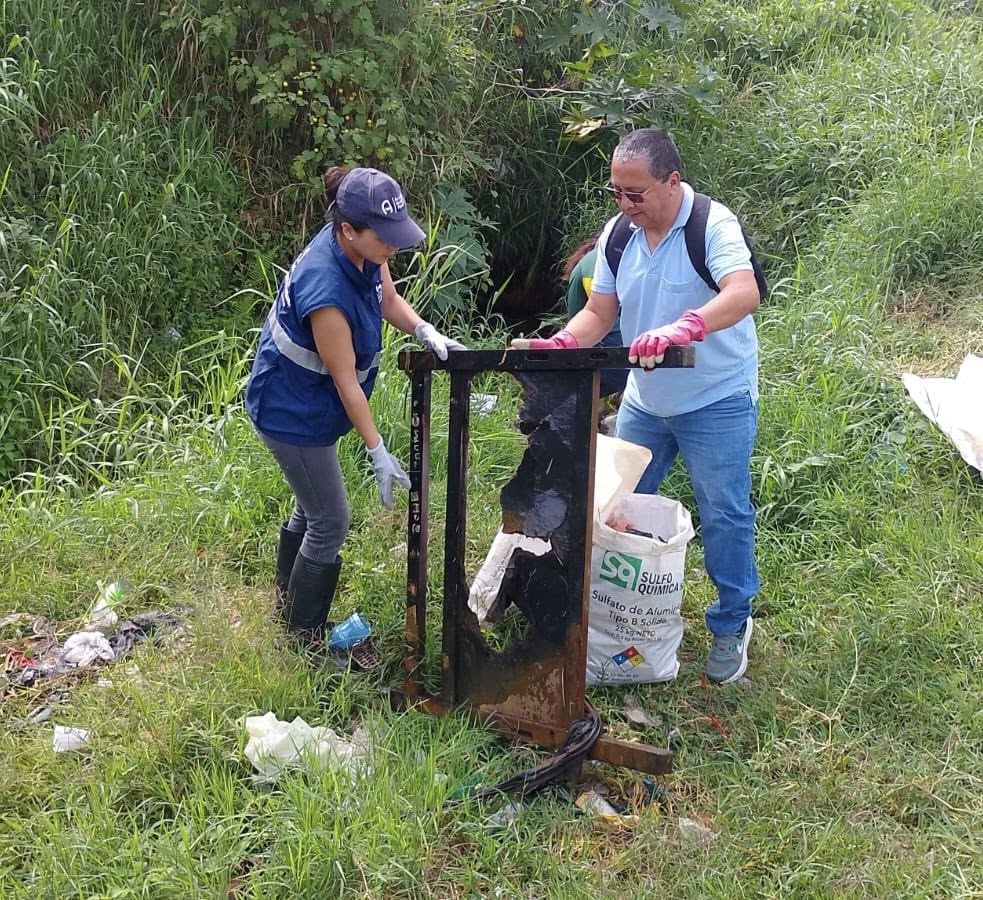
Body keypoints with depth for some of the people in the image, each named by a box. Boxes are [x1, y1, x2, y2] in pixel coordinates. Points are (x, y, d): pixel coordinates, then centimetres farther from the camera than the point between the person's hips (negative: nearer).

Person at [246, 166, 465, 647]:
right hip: (292, 413, -9)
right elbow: (346, 380, -29)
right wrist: (378, 454, -23)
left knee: (311, 505, 23)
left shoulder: (363, 250, -12)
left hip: (309, 403, 9)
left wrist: (426, 332, -12)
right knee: (331, 524, 1)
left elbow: (389, 300, 7)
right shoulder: (325, 288, -36)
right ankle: (304, 638, 19)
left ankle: (288, 598, 45)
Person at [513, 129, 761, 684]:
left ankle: (733, 625, 22)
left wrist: (680, 329, -54)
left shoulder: (713, 226, -21)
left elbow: (744, 295, -37)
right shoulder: (618, 234, -1)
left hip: (717, 402, -6)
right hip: (645, 399, 6)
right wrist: (558, 346, -18)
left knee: (724, 515, 3)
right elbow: (599, 312, 2)